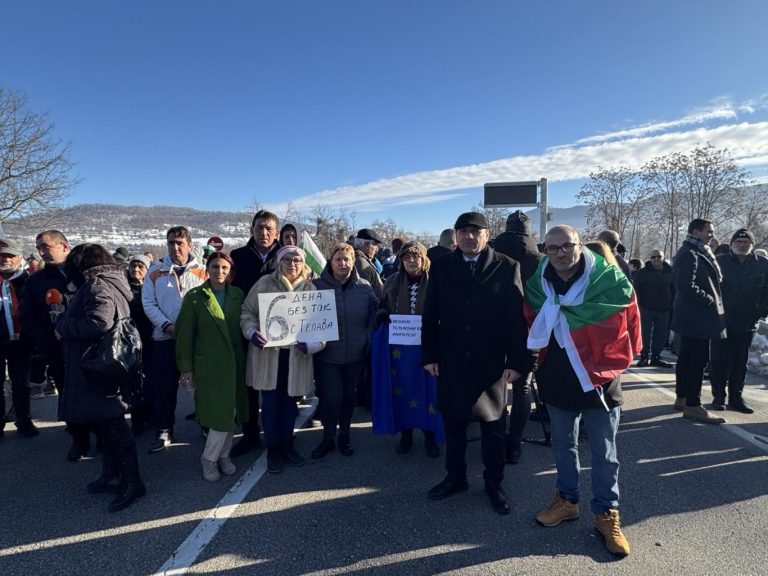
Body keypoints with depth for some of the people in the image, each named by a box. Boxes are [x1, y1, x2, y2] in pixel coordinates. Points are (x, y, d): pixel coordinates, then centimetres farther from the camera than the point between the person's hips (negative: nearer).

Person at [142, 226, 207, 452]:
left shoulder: (202, 272, 2)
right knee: (163, 386, 5)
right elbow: (148, 303, 1)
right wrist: (167, 325, -12)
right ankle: (163, 432, 18)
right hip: (165, 337, 1)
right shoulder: (155, 272, 5)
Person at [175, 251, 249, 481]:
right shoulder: (194, 296, -3)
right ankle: (209, 459, 19)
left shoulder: (238, 295, 5)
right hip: (208, 365, -3)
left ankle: (223, 455, 28)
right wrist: (185, 368, -6)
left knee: (230, 412, 9)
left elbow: (244, 327, 6)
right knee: (219, 414, -3)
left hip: (234, 363, 3)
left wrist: (244, 359, 1)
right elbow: (185, 335, -3)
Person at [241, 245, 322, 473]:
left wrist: (312, 344, -16)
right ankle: (272, 450, 24)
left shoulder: (311, 288, 3)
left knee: (290, 401, 14)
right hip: (268, 354, -1)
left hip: (296, 356, 2)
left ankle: (287, 445, 33)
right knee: (271, 402, 6)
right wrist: (253, 332, -16)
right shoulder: (264, 283, 0)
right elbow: (247, 312, 3)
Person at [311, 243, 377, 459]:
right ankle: (328, 438, 21)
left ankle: (344, 435, 32)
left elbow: (375, 313, 8)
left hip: (355, 354, 2)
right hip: (327, 354, -2)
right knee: (331, 397, -2)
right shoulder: (318, 286, -7)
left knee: (348, 395, 13)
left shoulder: (364, 288, -1)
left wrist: (368, 336, 2)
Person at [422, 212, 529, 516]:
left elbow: (517, 317, -7)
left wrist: (516, 361, -10)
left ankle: (494, 483, 31)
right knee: (453, 422, 14)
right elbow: (430, 315, 4)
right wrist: (429, 355, 0)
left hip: (491, 361, -2)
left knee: (493, 425, 12)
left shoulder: (507, 267, -4)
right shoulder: (441, 267, 3)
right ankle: (455, 477, 33)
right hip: (451, 360, 2)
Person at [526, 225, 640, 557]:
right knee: (563, 445, 18)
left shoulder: (611, 282, -15)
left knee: (604, 452, 10)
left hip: (598, 380, -3)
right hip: (556, 379, 3)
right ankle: (567, 499, 37)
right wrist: (544, 363, 8)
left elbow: (629, 325, -3)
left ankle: (607, 514, 27)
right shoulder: (537, 286, -3)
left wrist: (613, 363, 3)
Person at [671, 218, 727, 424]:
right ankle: (692, 406, -4)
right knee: (698, 359, -8)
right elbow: (686, 286, -24)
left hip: (692, 315, 11)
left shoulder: (697, 253, 19)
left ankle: (682, 398, 22)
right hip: (696, 316, -11)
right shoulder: (689, 254, -14)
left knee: (687, 358, 13)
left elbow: (711, 279, 22)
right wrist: (710, 300, -16)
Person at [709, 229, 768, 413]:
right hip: (721, 322, -2)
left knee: (740, 363, 10)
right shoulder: (719, 262, -3)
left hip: (747, 324, 2)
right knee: (719, 361, 3)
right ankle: (718, 396, 13)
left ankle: (736, 397, 20)